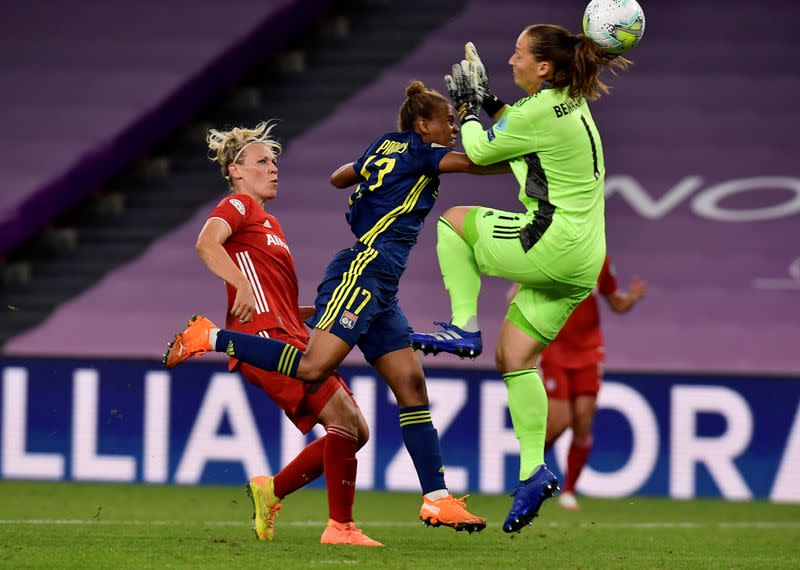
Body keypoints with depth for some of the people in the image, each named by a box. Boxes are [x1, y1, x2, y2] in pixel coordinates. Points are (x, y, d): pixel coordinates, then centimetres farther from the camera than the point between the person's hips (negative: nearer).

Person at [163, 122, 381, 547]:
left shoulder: (268, 223, 29)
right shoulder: (238, 205, 2)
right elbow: (206, 244, -21)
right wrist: (243, 286, -33)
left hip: (290, 336, 10)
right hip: (265, 336, -10)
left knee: (355, 431, 3)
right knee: (343, 417, -19)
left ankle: (271, 490, 10)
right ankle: (340, 527, -17)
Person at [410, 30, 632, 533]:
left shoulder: (539, 113, -15)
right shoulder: (572, 104, 12)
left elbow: (479, 151, -1)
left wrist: (469, 111, 15)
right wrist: (489, 104, 23)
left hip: (553, 244, -9)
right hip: (584, 260, 9)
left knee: (454, 221, 10)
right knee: (515, 358, 13)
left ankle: (464, 328, 5)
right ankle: (533, 470, 7)